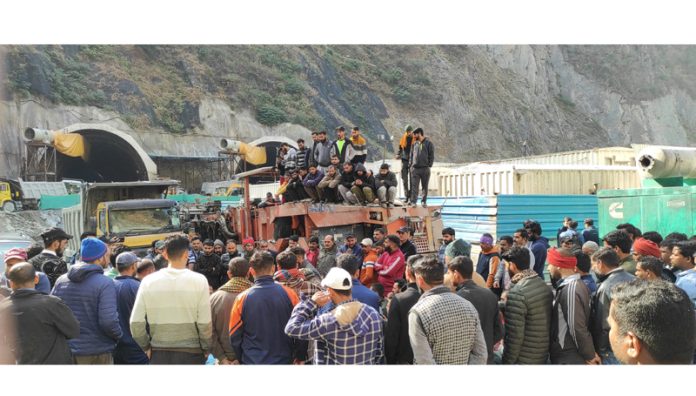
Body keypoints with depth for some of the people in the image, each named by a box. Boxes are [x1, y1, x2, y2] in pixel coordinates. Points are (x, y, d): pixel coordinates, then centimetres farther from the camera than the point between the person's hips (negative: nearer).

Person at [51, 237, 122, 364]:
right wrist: (119, 335, -4)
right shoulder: (105, 284, -16)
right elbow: (108, 321, -23)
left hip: (66, 352, 6)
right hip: (97, 354, -5)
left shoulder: (61, 281, 2)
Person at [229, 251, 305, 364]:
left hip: (252, 361, 0)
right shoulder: (289, 294, -12)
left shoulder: (242, 298, -11)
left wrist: (242, 359, 13)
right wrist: (300, 357, 8)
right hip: (283, 360, 0)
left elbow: (234, 336, -3)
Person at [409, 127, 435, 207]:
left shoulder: (428, 143, 0)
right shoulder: (414, 144, 11)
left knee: (425, 186, 6)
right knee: (414, 186, -4)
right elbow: (411, 155, 16)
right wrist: (410, 165, 6)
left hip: (425, 168, -2)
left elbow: (432, 156, -1)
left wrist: (429, 165, -9)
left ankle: (424, 201, 15)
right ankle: (413, 201, -5)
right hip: (415, 168, 2)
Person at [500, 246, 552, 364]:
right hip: (543, 355, 8)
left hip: (522, 360, -8)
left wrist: (507, 361, -12)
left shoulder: (517, 292, -21)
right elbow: (545, 322, 10)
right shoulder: (544, 285, 4)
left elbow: (514, 334, -22)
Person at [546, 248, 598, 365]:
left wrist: (590, 356, -14)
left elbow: (577, 328, -22)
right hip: (567, 356, 9)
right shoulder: (573, 285, 9)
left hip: (568, 359, -9)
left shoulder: (571, 289, -22)